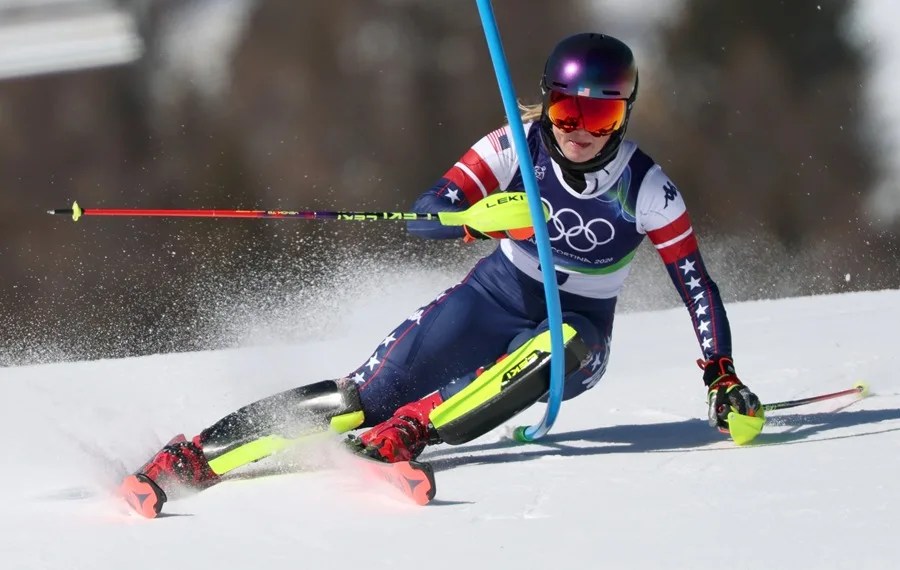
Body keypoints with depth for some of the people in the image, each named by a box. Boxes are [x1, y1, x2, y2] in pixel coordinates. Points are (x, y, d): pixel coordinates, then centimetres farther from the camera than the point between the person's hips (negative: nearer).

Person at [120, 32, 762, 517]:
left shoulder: (648, 190, -14)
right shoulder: (514, 148, -14)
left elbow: (698, 285, -7)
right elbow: (424, 217, -22)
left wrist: (723, 377, -15)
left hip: (576, 333, 0)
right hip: (492, 300, 0)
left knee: (567, 343, -39)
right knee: (366, 395, -18)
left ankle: (405, 430, -41)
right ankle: (192, 458, -20)